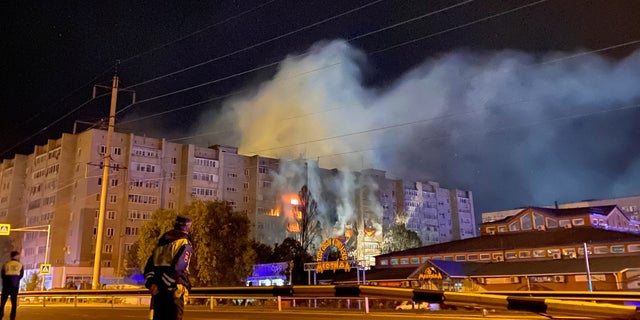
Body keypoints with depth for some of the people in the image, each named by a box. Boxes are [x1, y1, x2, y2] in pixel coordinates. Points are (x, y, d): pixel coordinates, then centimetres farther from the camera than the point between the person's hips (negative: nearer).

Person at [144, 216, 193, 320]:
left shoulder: (162, 241, 19)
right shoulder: (184, 242, -4)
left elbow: (150, 264, 12)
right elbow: (178, 267, -17)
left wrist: (150, 283, 0)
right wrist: (161, 285, -15)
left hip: (158, 288, 7)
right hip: (174, 288, -7)